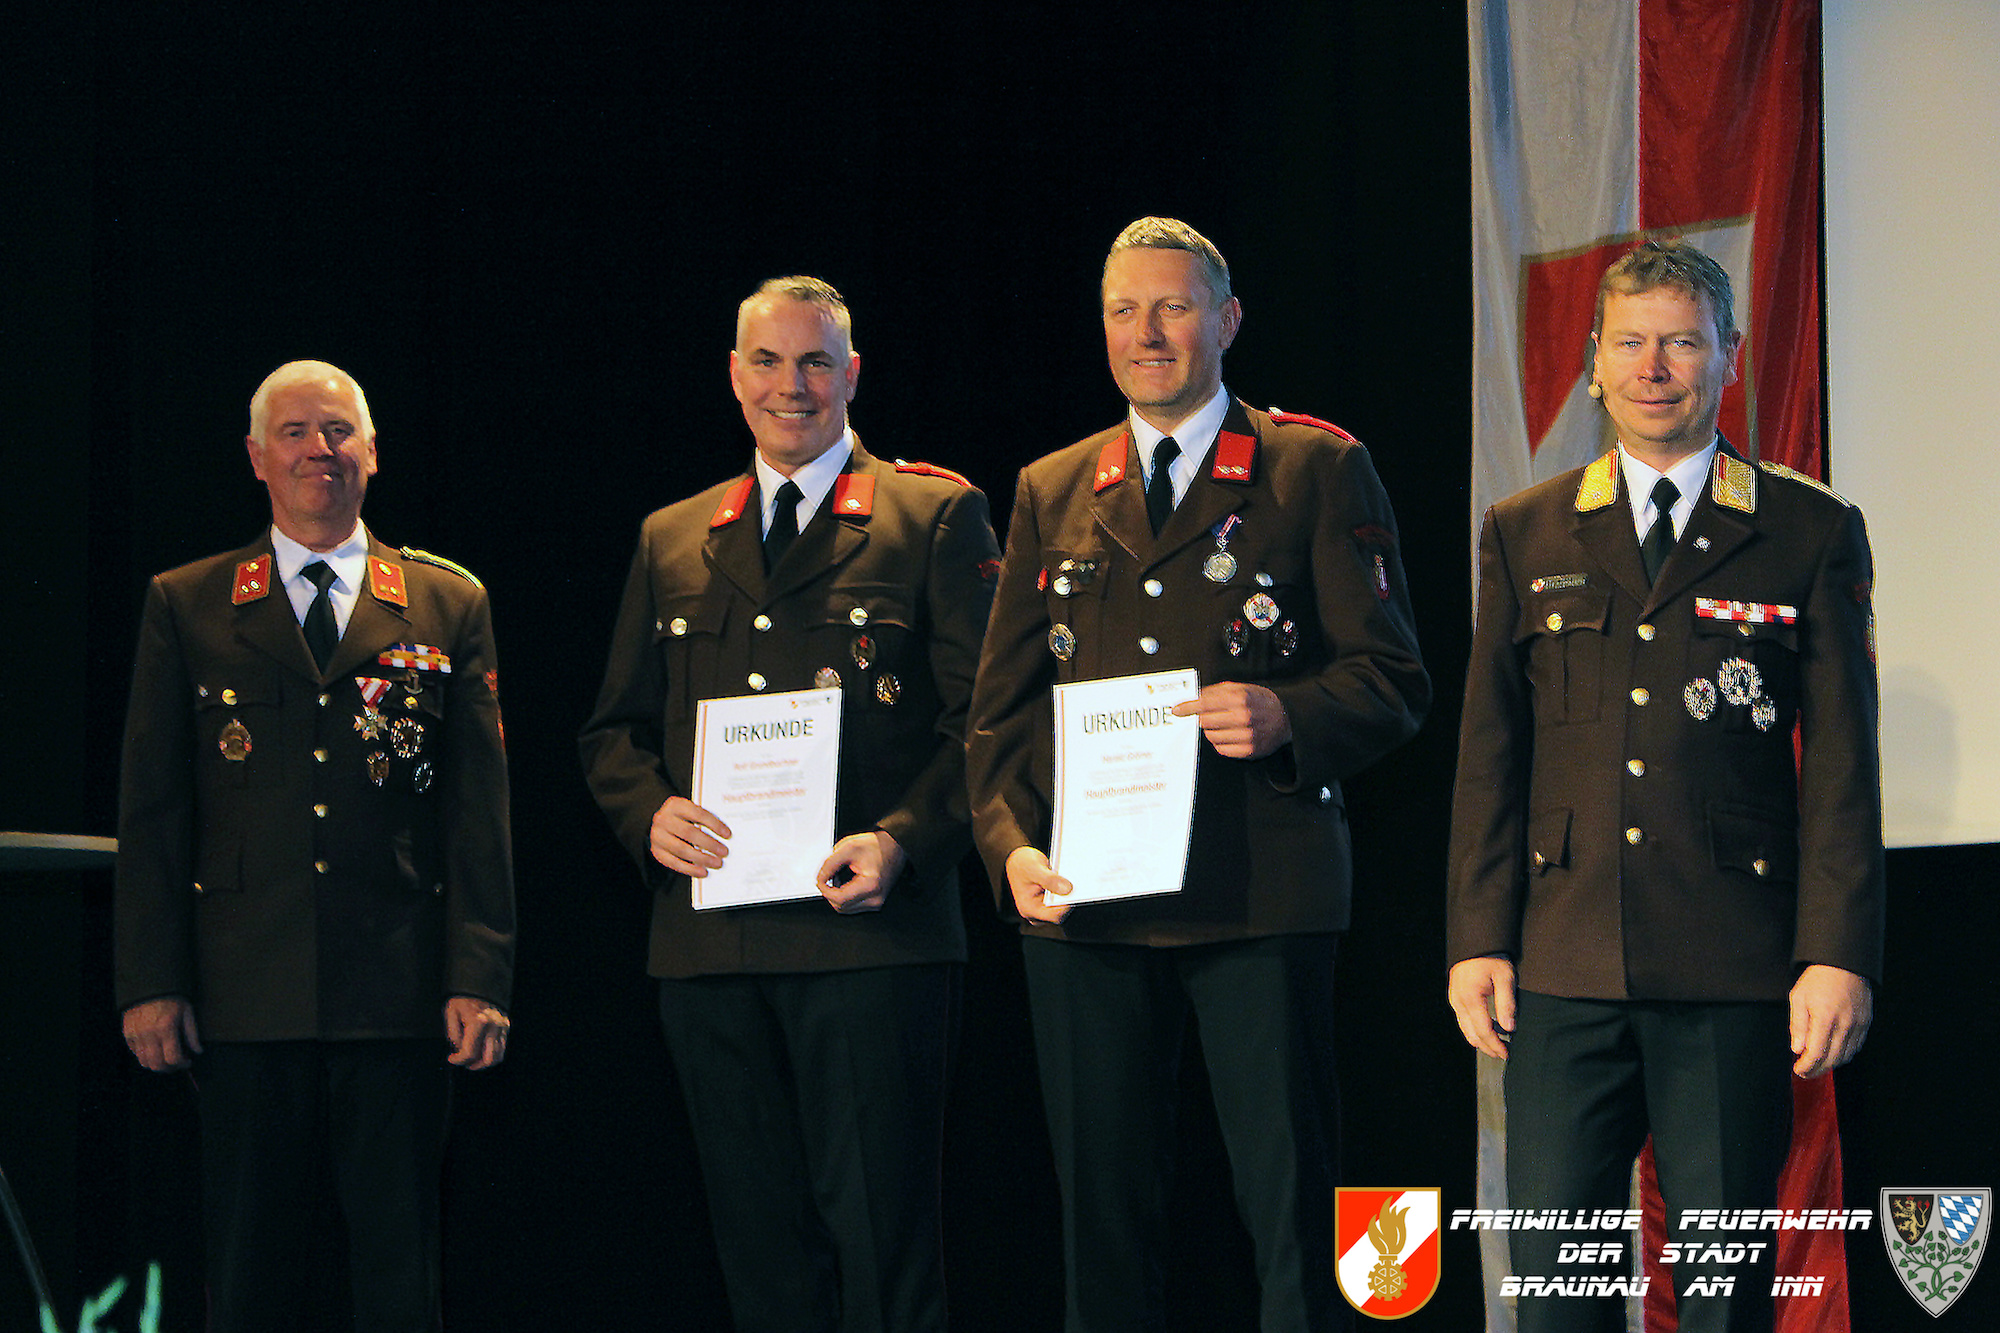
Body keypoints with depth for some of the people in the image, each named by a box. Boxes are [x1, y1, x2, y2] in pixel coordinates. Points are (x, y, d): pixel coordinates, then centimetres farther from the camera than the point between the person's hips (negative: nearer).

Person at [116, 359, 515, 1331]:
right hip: (247, 990, 0)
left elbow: (480, 809, 6)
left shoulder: (448, 605, 10)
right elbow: (151, 810, 6)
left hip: (399, 996, 0)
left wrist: (481, 979, -2)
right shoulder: (184, 607, 9)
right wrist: (150, 984, -2)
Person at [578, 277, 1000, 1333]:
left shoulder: (937, 516, 6)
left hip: (866, 934, -4)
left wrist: (904, 843, -16)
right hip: (708, 940, 4)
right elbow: (614, 729, 20)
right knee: (761, 1247, 7)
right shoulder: (671, 542, 19)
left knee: (882, 1242, -7)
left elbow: (984, 714, -1)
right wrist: (650, 814, -2)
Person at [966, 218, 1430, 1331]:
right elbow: (1002, 706, 15)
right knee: (1106, 1217, 5)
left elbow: (1394, 683, 2)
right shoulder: (1051, 493, 17)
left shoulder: (1319, 472, 6)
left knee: (1295, 1213, -6)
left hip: (1261, 897, -3)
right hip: (1084, 901, 3)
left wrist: (1285, 715, -18)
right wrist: (1012, 846, -2)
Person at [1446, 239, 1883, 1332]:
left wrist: (1839, 955, -6)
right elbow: (1488, 758, 12)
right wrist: (1477, 942, 3)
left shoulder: (1812, 534, 6)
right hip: (1564, 968, 2)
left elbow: (1841, 764, 2)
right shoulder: (1525, 536, 13)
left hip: (1734, 978, -2)